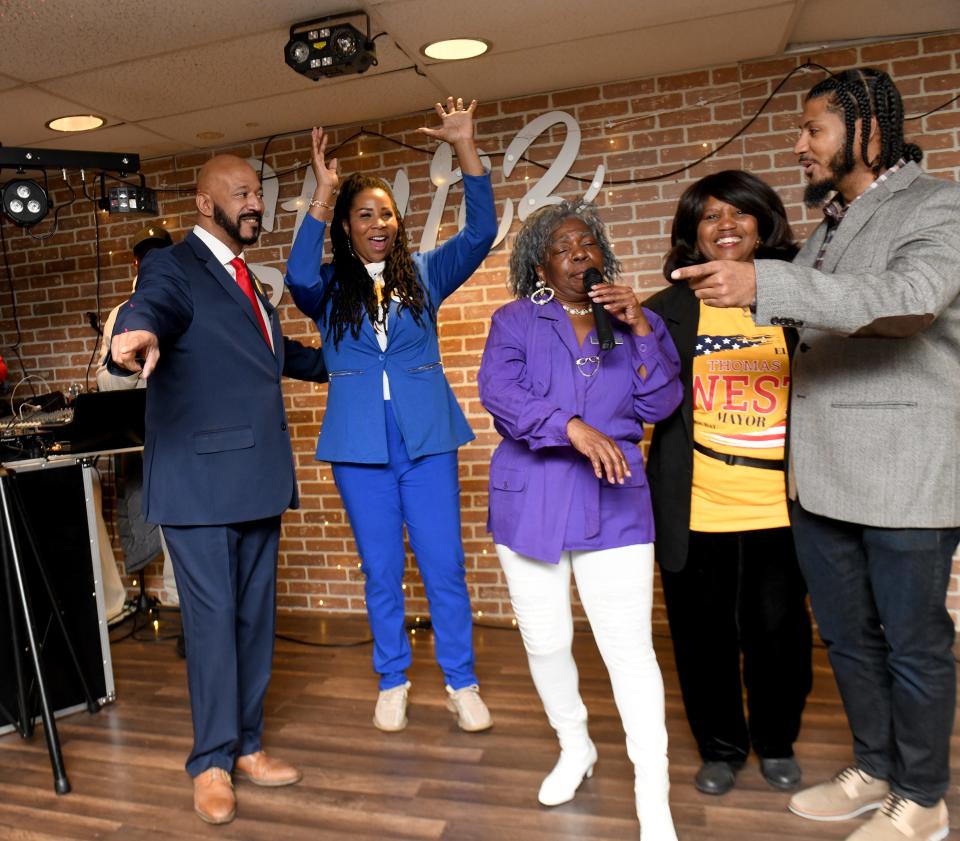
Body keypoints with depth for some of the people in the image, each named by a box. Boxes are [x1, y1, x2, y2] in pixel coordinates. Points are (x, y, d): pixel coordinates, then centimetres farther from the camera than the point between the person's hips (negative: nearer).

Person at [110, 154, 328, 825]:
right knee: (213, 618, 0)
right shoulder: (174, 266, -5)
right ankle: (213, 763, 18)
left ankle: (247, 745, 28)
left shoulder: (247, 279, 19)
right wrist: (139, 332, -51)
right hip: (200, 478, -7)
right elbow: (151, 304, -28)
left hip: (258, 477, 8)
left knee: (257, 617, 13)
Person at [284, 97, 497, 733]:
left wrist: (465, 147, -11)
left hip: (426, 437, 0)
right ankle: (393, 683, 26)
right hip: (359, 444, 0)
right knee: (382, 570, 9)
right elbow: (298, 276, -16)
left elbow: (480, 233, -3)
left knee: (444, 565, 2)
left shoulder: (424, 274, 9)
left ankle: (463, 684, 17)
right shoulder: (328, 287, 7)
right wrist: (323, 193, -20)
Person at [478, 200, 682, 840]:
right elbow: (498, 390, -13)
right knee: (545, 642, 12)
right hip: (530, 501, 1)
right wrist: (572, 427, -25)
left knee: (630, 649, -4)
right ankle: (574, 748, 39)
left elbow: (660, 405, 0)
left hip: (613, 506, 0)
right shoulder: (516, 321, 5)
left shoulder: (638, 322, 10)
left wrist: (640, 329, -11)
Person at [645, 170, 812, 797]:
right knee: (704, 636, 11)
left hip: (780, 508, 0)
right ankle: (721, 748, 35)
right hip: (694, 511, 0)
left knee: (779, 633, 11)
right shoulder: (670, 310, 4)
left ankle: (777, 744, 39)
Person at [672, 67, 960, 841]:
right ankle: (875, 771, 35)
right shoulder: (831, 225, 16)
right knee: (848, 636, 16)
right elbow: (795, 317, 21)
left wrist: (764, 284, -37)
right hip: (823, 476, 7)